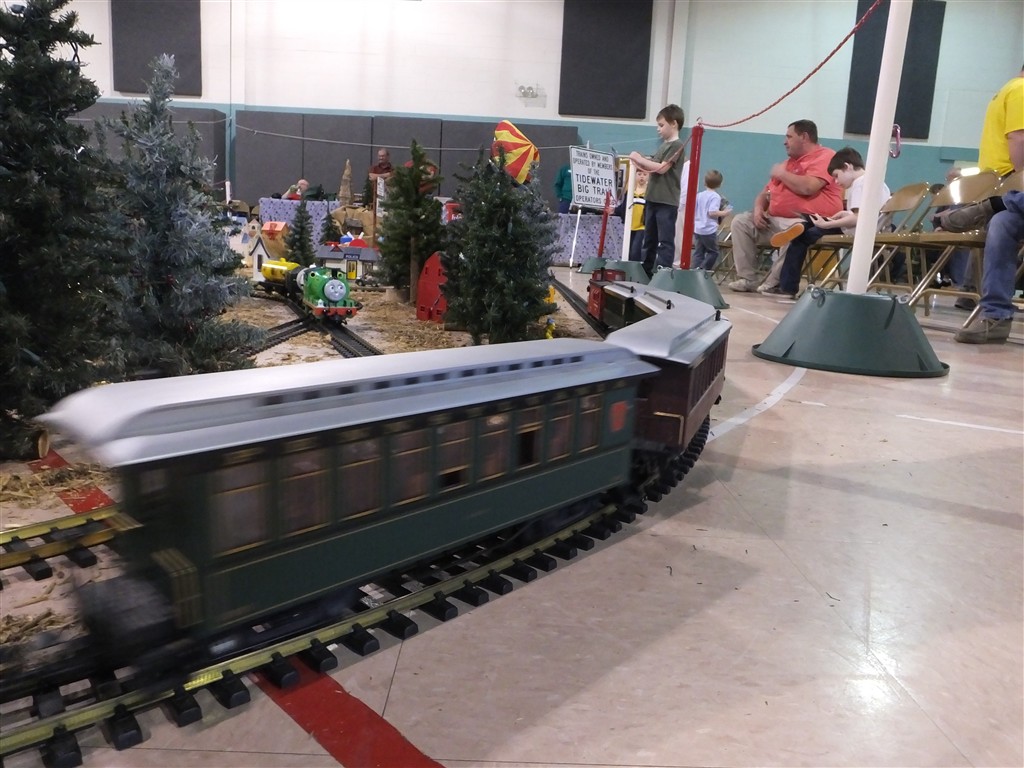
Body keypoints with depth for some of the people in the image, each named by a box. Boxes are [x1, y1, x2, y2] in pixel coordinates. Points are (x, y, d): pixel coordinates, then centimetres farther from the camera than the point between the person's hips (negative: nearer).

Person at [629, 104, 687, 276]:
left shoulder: (677, 146, -8)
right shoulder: (664, 145, 18)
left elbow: (661, 168, -18)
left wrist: (640, 159, -11)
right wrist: (639, 160, 5)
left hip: (667, 202, -9)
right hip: (653, 199, 9)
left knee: (665, 240, -7)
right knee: (649, 239, 13)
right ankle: (646, 271, 20)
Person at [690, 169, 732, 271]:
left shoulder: (699, 195, 9)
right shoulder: (715, 196, -10)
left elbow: (693, 211, 14)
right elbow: (712, 212, -20)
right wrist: (724, 213, -7)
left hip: (697, 229, 6)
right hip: (709, 230, -6)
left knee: (698, 252, 10)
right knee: (713, 252, 6)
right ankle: (702, 270, -5)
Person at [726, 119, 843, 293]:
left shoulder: (825, 156, -5)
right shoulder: (789, 162, 22)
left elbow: (808, 187, -22)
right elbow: (766, 192, 26)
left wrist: (781, 174, -5)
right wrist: (759, 207, 1)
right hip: (776, 221, 9)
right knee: (740, 222, 1)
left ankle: (774, 283, -26)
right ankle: (747, 278, -7)